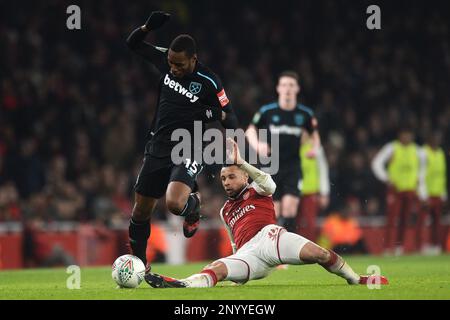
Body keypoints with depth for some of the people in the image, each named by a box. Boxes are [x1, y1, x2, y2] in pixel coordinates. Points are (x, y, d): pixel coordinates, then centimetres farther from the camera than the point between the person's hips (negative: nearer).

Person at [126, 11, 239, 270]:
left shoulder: (209, 82, -15)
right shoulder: (165, 60, -3)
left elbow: (232, 120, -6)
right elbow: (133, 44, 8)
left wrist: (215, 114, -26)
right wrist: (148, 27, -9)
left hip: (187, 152, -5)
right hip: (157, 149, 5)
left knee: (175, 204, -29)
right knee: (141, 212, 9)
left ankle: (194, 203, 7)